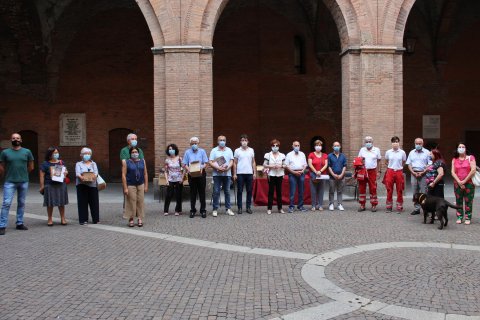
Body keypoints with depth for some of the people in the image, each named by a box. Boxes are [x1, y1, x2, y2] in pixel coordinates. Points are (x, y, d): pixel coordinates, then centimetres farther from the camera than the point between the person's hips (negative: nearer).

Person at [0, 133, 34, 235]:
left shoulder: (27, 152, 4)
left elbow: (31, 167, 10)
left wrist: (22, 173, 8)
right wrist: (8, 175, 8)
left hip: (24, 182, 2)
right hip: (10, 182, -2)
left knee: (21, 203, 10)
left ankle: (20, 223, 20)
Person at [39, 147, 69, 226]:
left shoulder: (61, 162, 11)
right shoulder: (45, 164, -2)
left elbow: (66, 171, 22)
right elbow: (42, 175, -3)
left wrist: (66, 173, -3)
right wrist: (42, 186, -7)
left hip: (61, 185, 3)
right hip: (49, 186, -3)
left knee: (61, 203, 7)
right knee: (50, 203, 2)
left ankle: (63, 219, 15)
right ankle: (50, 219, 13)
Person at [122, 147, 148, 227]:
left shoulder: (142, 161, 7)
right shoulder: (126, 162, -2)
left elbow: (145, 174, 8)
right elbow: (123, 175, -6)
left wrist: (146, 186, 4)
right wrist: (125, 188, -11)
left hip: (141, 185, 3)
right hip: (130, 185, -3)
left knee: (140, 202, 4)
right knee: (131, 202, -2)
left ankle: (140, 219, 11)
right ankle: (131, 219, 9)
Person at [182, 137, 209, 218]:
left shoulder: (202, 151, 5)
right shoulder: (187, 152, 7)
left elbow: (205, 163, 1)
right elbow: (184, 164, 4)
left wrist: (202, 168, -19)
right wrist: (188, 169, -16)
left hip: (201, 174, -1)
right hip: (191, 175, 1)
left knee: (202, 193, 2)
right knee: (193, 193, 5)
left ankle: (203, 210, 8)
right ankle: (192, 210, 13)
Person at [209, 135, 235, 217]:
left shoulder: (229, 150, 11)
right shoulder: (214, 150, 4)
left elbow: (231, 161, 5)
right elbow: (211, 162, -3)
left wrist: (227, 167, -15)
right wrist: (218, 168, -18)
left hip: (227, 174, 2)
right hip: (217, 174, -2)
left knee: (227, 192, 5)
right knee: (216, 192, -2)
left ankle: (228, 209, 10)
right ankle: (215, 209, 3)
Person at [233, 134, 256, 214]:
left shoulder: (251, 150, 8)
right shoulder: (237, 151, 2)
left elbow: (253, 162, 10)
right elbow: (235, 163, 2)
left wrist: (254, 172, 3)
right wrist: (234, 174, -4)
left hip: (249, 173, 2)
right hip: (240, 173, -2)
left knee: (249, 191, 4)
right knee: (240, 191, 2)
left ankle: (248, 207, 13)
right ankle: (239, 208, 8)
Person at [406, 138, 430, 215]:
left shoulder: (427, 152, 2)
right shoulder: (412, 153, 14)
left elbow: (429, 165, -3)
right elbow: (409, 164, 11)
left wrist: (422, 172, -12)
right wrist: (413, 173, -4)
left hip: (423, 174, -4)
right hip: (414, 174, 4)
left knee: (424, 193, -6)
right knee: (415, 193, 6)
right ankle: (416, 208, 12)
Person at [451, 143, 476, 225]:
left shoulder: (470, 158, -1)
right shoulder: (454, 159, 9)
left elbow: (473, 170, -10)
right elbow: (453, 172, 3)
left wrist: (464, 181, -11)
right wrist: (459, 182, -9)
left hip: (469, 183, -3)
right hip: (457, 183, 3)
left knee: (468, 201, -2)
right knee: (459, 201, 5)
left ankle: (468, 218, 3)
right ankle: (459, 217, 12)